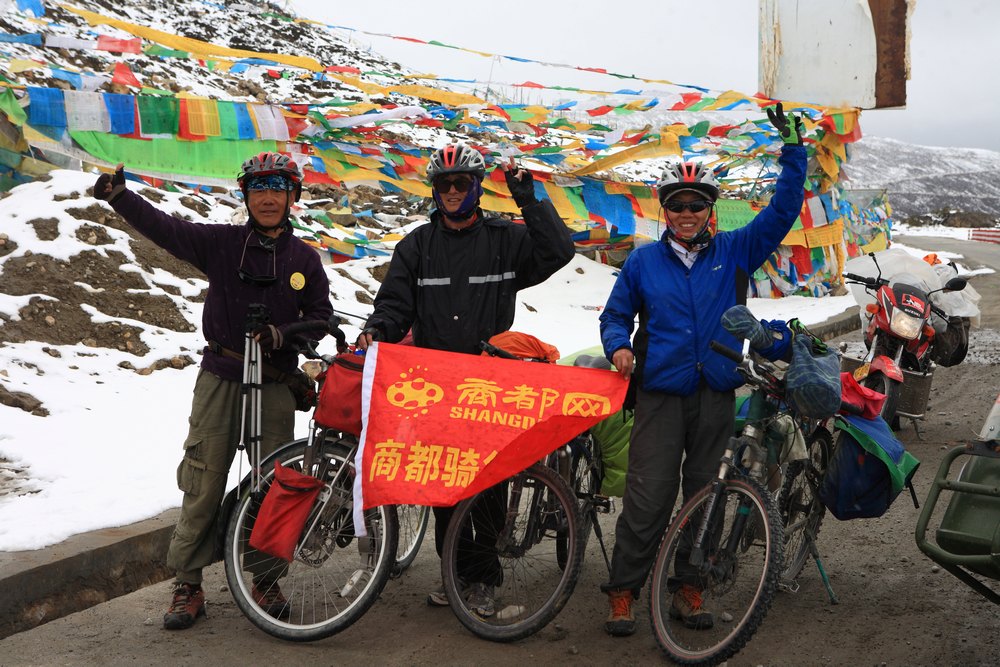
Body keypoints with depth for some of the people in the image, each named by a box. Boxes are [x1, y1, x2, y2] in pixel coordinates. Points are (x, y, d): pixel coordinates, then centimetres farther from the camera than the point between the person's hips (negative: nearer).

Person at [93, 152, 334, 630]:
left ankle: (265, 578, 22)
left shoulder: (304, 259, 5)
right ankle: (187, 584, 11)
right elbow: (165, 228, -8)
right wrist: (119, 196, -22)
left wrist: (281, 334, -13)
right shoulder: (221, 243, 1)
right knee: (204, 483, 0)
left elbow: (320, 316, 5)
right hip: (220, 379, -1)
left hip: (275, 384, 1)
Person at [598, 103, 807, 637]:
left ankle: (688, 589, 22)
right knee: (647, 499, -6)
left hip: (716, 396, 2)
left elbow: (782, 212, 4)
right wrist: (619, 346, -7)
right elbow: (615, 314, 14)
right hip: (661, 396, -2)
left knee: (703, 495, 10)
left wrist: (793, 151, -3)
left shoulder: (734, 252, 7)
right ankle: (623, 592, 5)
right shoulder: (643, 262, 6)